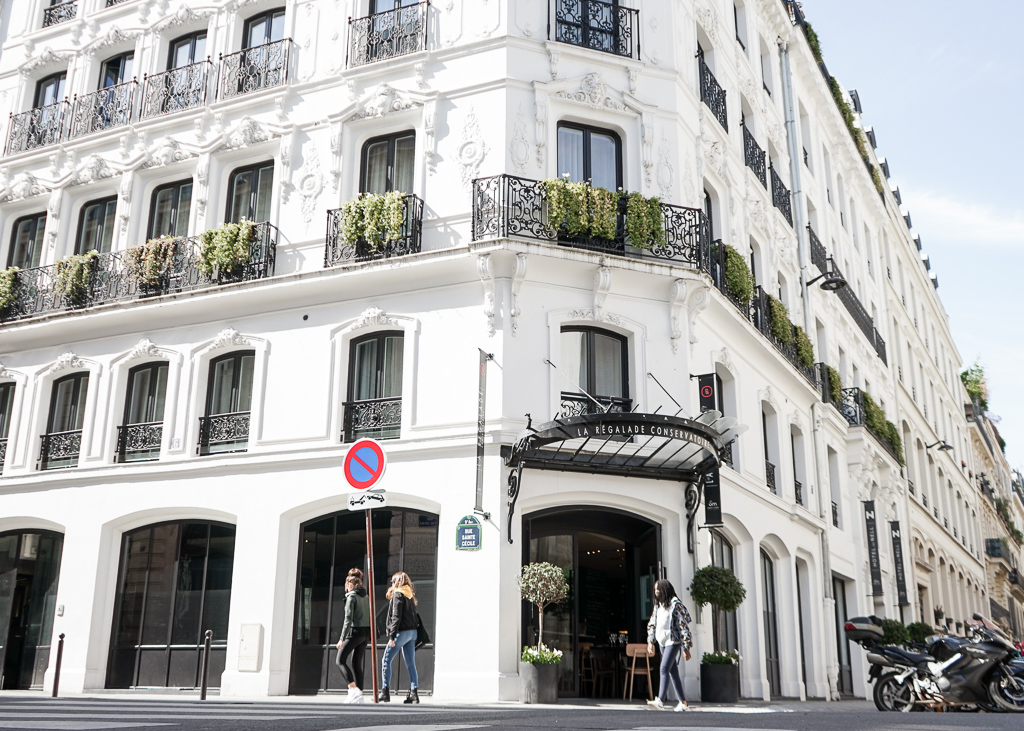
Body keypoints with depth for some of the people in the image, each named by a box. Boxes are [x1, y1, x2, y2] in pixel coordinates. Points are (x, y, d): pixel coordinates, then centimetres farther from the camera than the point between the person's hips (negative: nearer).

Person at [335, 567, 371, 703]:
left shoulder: (351, 597, -9)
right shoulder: (366, 597, 14)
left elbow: (348, 619, -15)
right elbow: (369, 617, 15)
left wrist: (342, 638, -14)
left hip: (355, 631, -8)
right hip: (366, 632, 8)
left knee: (340, 660, 1)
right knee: (356, 663, 11)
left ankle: (353, 689, -12)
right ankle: (359, 696, 8)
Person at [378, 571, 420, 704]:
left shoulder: (397, 594, -7)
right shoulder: (410, 595, 16)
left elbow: (396, 617, -15)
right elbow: (413, 614, 13)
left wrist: (392, 636, -16)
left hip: (402, 632, -8)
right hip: (412, 632, 8)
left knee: (387, 660, 1)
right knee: (410, 664, 5)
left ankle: (385, 692, -1)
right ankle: (413, 694, 0)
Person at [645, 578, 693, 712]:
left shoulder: (675, 604, -11)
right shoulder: (658, 605, 12)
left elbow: (683, 626, -13)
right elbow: (652, 624, 19)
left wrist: (686, 648, -14)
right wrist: (650, 642, 10)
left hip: (673, 641, -8)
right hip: (662, 642, 8)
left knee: (664, 668, -19)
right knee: (673, 672, 8)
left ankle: (660, 701, -26)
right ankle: (683, 703, 13)